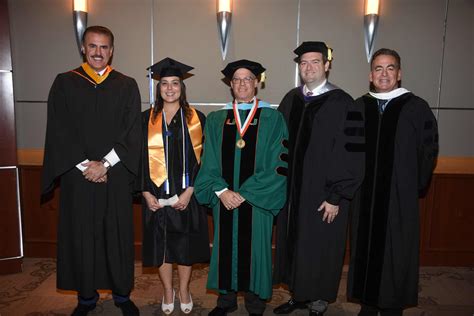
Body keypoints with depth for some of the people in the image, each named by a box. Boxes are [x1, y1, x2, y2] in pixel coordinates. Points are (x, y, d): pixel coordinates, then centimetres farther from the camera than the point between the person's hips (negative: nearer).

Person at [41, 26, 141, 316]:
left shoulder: (127, 86, 5)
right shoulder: (64, 83, 6)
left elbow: (132, 133, -2)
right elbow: (59, 131, -1)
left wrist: (104, 163, -12)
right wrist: (85, 165, -11)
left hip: (117, 175, 0)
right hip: (77, 176, 1)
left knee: (119, 235, 6)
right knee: (81, 237, 7)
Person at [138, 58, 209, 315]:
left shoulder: (196, 118, 0)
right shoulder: (147, 119, 3)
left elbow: (202, 158, -3)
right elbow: (140, 158, 2)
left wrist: (189, 191, -11)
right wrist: (146, 192, -6)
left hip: (186, 194, -1)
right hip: (156, 195, 1)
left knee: (185, 243, 10)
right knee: (161, 244, 10)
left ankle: (184, 291, 31)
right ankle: (168, 292, 30)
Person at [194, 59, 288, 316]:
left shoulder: (272, 119, -2)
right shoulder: (216, 120, 7)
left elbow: (278, 165, -9)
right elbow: (208, 162, 3)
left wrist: (244, 194, -13)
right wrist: (221, 191, -12)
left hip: (257, 202, -2)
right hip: (224, 200, 2)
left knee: (254, 249, 9)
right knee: (225, 248, 11)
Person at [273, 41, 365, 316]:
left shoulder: (342, 103, -11)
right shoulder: (290, 100, 5)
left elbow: (351, 154, -14)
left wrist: (336, 196, -15)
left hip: (323, 194, -5)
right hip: (291, 191, 5)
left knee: (320, 249, 9)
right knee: (294, 244, 16)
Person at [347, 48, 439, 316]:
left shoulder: (416, 108, -4)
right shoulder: (358, 107, 4)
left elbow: (428, 152, 1)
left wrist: (415, 187, 1)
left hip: (400, 199, -2)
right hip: (364, 198, 3)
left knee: (395, 255, 7)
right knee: (366, 252, 12)